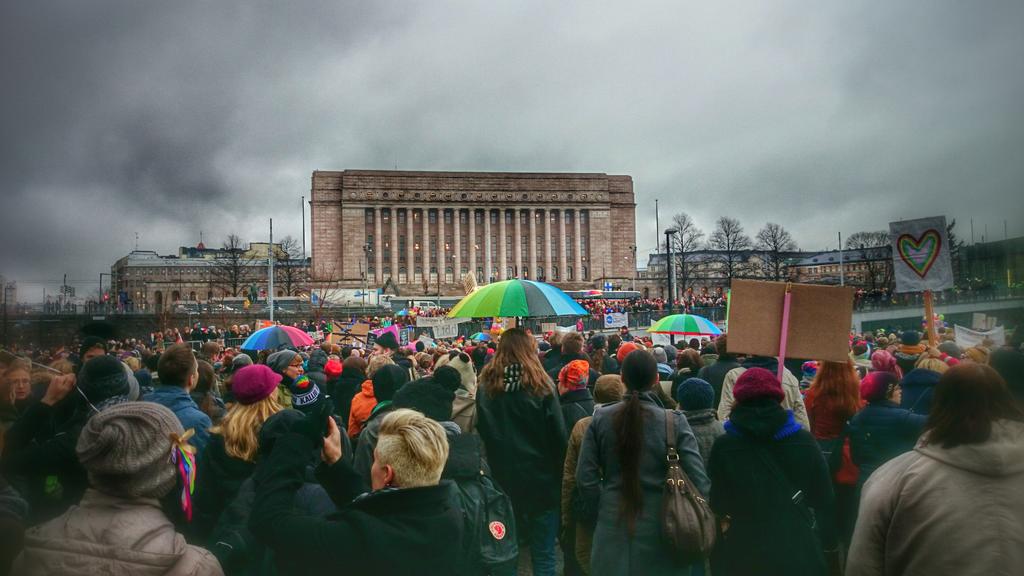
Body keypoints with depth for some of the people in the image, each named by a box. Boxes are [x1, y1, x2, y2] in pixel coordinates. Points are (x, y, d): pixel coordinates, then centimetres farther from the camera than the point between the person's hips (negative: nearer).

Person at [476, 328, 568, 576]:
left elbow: (480, 431, 4)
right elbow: (559, 436, -9)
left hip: (501, 479, 3)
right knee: (543, 555, 7)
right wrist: (560, 475, 2)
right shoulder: (540, 385, -10)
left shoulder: (486, 385, -3)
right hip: (540, 479, -3)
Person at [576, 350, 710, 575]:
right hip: (659, 529, -1)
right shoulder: (674, 421, -12)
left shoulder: (600, 419, -6)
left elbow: (585, 477, -4)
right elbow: (698, 481, -12)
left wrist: (596, 514, 9)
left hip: (613, 529, 1)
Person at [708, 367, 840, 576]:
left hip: (743, 555, -1)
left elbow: (716, 506, -1)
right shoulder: (804, 441, -5)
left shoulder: (723, 446, -9)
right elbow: (825, 503, 1)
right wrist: (831, 552, 11)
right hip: (800, 554, 1)